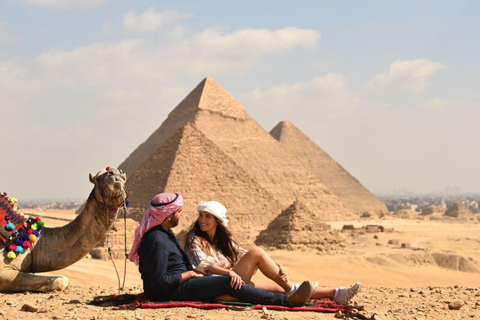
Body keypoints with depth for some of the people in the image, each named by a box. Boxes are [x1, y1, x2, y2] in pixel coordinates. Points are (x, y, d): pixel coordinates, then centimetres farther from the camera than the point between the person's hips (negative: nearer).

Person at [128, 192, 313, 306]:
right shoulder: (156, 241, -24)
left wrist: (192, 273, 7)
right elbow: (159, 281, -27)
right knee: (229, 283, -15)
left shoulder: (165, 232, 11)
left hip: (180, 283, 11)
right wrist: (189, 274, -15)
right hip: (172, 291, -11)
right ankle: (287, 301, -14)